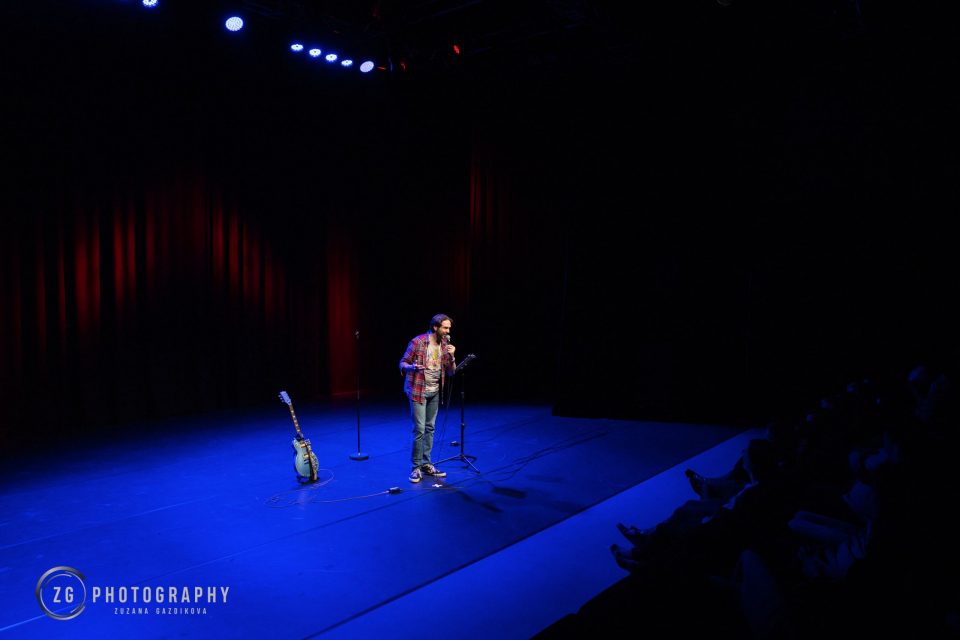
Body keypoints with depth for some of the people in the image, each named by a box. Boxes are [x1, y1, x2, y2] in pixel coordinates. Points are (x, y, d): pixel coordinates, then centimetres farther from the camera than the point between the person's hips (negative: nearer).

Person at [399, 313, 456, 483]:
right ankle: (416, 467, 2)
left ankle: (426, 465, 20)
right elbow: (403, 363, -8)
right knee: (419, 429, -7)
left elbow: (451, 372, 4)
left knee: (429, 429, 11)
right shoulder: (418, 342, -13)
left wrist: (451, 356, -13)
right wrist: (412, 367, -30)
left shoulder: (445, 345, 3)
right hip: (418, 391, -6)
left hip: (435, 392, 6)